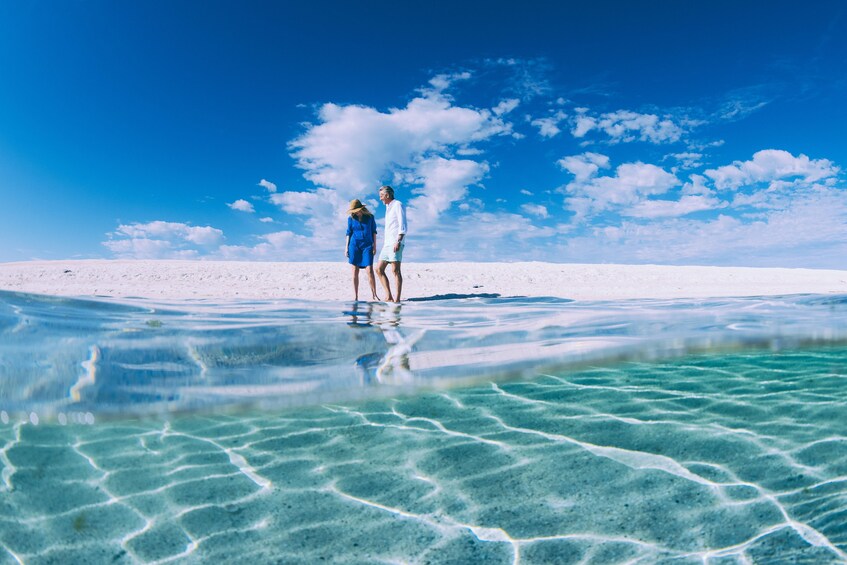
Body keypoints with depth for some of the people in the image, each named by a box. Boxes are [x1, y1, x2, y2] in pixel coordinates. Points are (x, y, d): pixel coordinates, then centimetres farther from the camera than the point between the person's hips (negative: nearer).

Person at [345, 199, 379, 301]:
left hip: (367, 245, -1)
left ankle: (374, 295, -3)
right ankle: (355, 296, 4)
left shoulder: (370, 217, 1)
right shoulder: (351, 218, 4)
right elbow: (349, 233, 9)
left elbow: (374, 231, 8)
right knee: (355, 271, 0)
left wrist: (374, 246, 3)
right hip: (354, 245, 1)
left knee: (370, 270, -10)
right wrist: (347, 248, 5)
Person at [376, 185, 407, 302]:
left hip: (395, 243, -9)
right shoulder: (388, 208, 24)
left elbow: (402, 226, -13)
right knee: (379, 269, 3)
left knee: (395, 270, -11)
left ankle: (397, 299, -10)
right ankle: (389, 297, 3)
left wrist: (398, 241, -23)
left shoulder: (398, 205, -3)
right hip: (387, 244, 9)